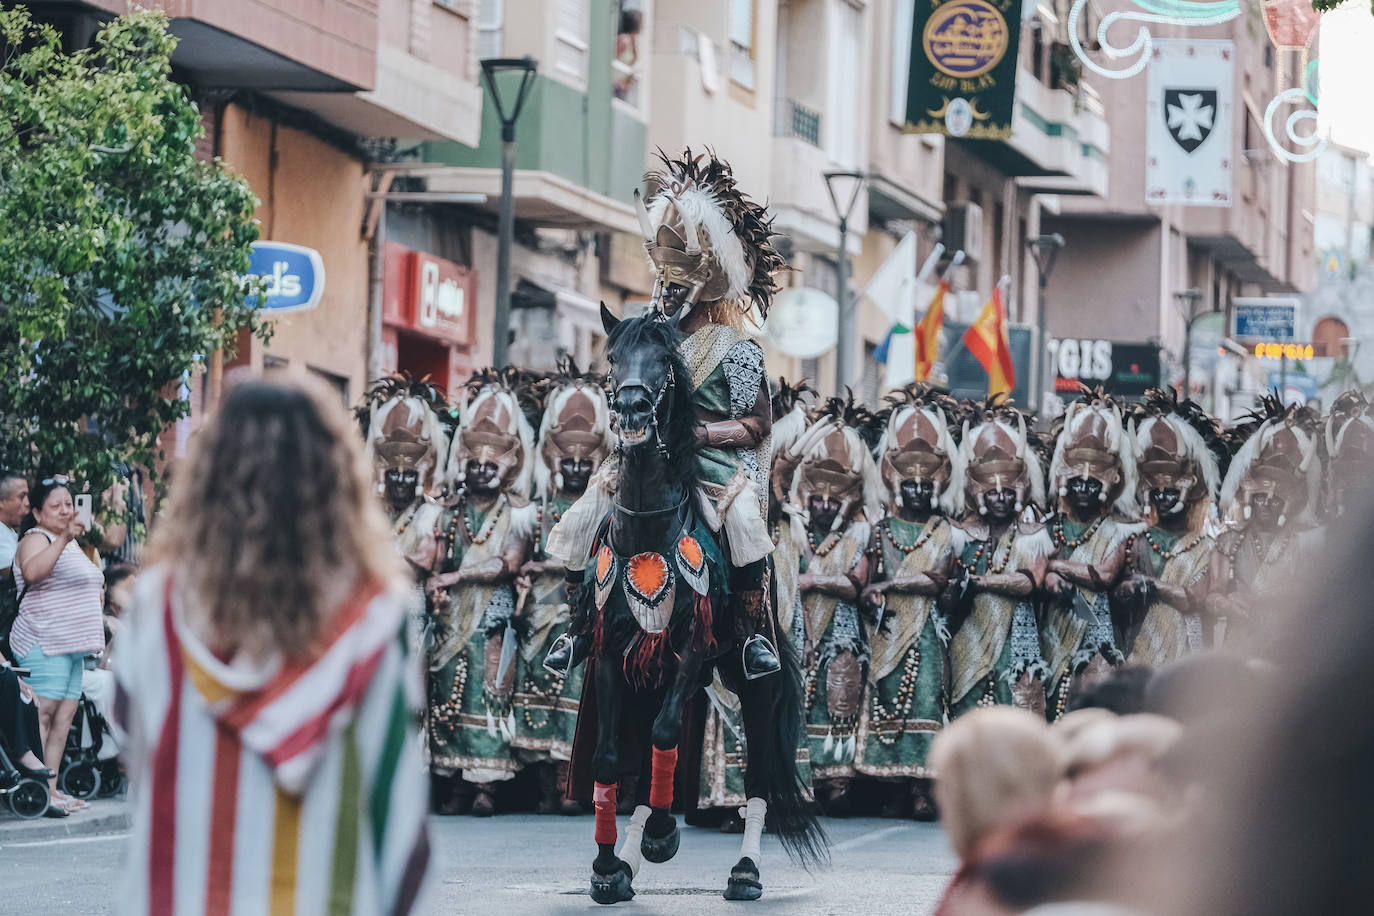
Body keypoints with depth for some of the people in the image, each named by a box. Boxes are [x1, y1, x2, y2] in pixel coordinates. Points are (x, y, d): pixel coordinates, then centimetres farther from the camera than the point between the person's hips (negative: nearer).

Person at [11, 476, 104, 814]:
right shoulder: (36, 540, -8)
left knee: (64, 717, 5)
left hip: (73, 646, 9)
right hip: (44, 644, -9)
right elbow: (32, 571, -31)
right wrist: (63, 539, -40)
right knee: (43, 715, -13)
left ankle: (52, 789, 5)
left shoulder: (69, 544, 22)